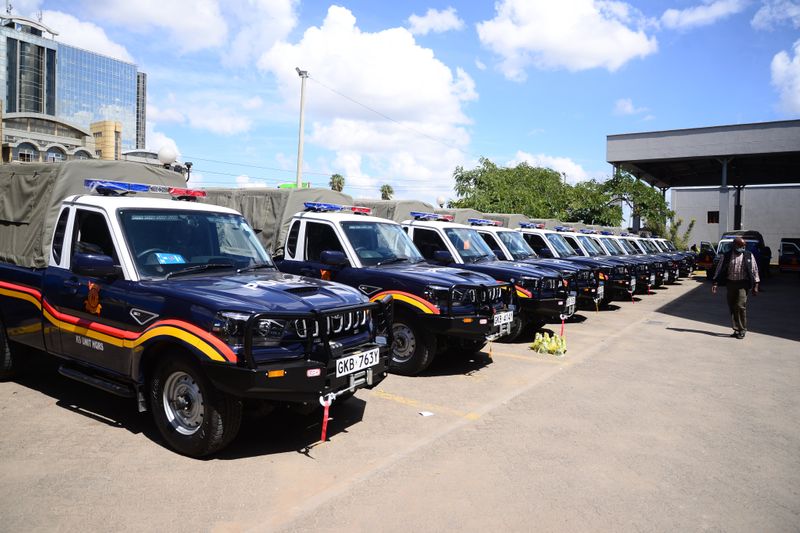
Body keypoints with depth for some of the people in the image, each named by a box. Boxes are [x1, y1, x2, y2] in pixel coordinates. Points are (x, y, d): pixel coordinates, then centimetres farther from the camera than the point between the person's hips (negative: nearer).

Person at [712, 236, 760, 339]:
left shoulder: (749, 256, 5)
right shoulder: (727, 256, 6)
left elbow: (754, 270, 6)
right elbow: (719, 269, 6)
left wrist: (755, 285, 1)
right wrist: (715, 283, -1)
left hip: (742, 284, -2)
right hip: (730, 283, 2)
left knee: (741, 306, -13)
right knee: (732, 307, 5)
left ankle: (742, 330, -2)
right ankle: (736, 329, 16)